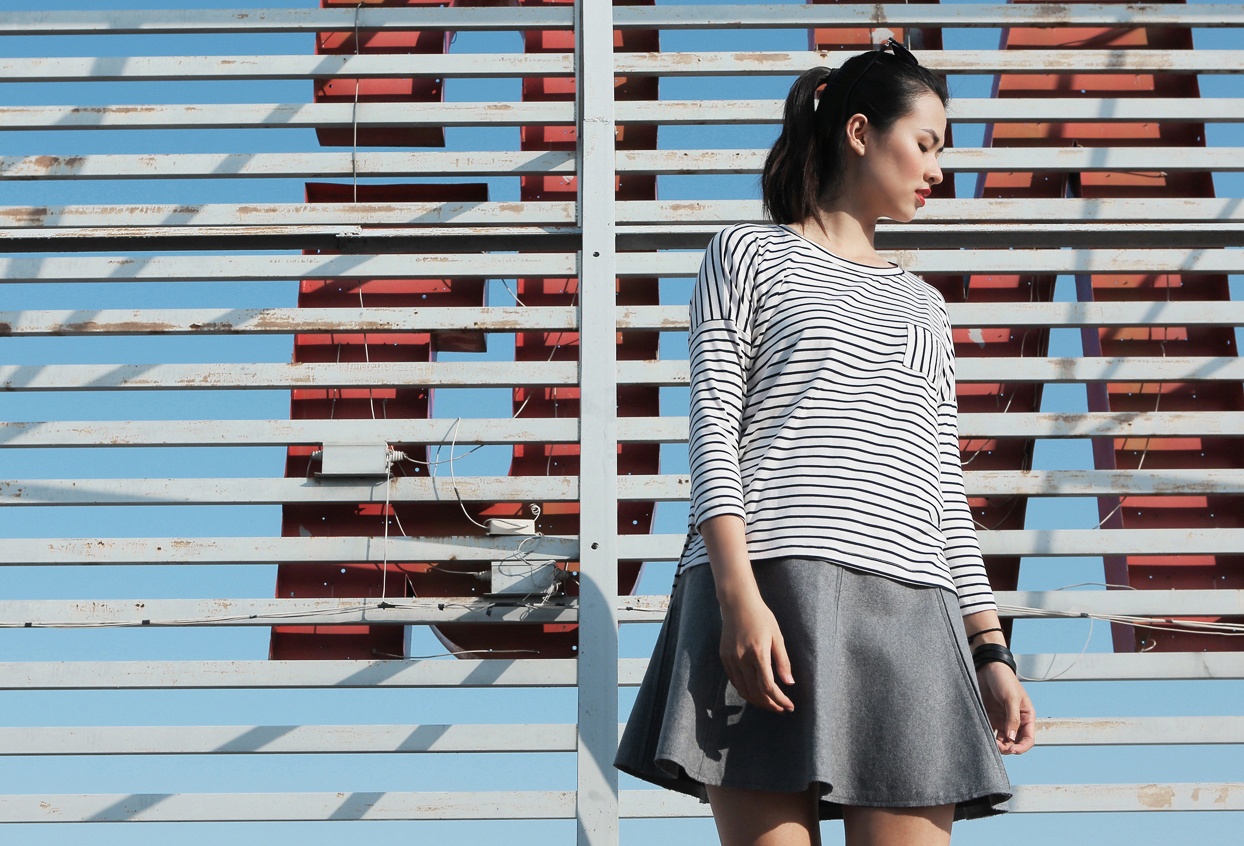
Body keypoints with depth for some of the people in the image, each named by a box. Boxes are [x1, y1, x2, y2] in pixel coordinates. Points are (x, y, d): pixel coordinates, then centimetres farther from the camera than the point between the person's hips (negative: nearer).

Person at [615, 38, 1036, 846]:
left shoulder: (923, 305, 28)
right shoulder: (751, 254, 13)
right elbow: (713, 428, 1)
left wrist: (990, 647, 12)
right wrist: (738, 595, -14)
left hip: (910, 610, 4)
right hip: (770, 594, -4)